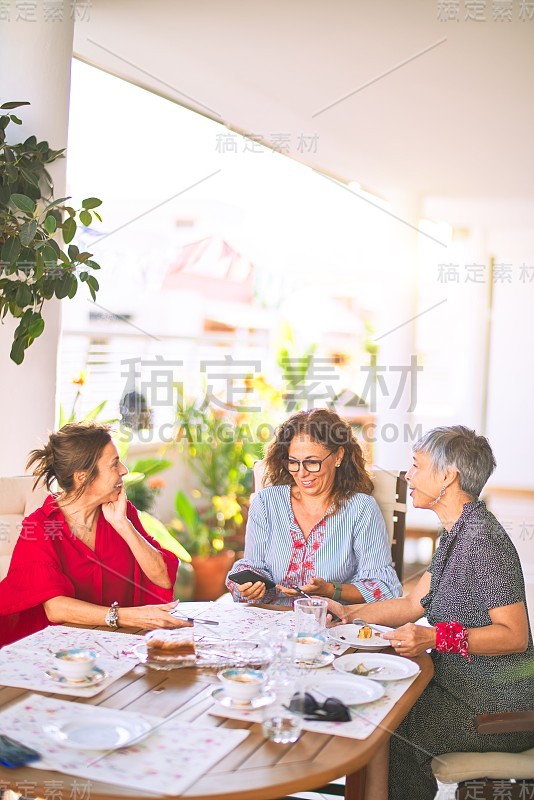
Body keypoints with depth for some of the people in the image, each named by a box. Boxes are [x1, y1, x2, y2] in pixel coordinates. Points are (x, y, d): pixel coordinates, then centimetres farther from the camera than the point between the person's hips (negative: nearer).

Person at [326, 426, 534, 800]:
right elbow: (413, 604, 15)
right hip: (467, 688, 10)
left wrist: (436, 638, -32)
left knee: (391, 735, -17)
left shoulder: (482, 539, -22)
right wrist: (349, 612, 7)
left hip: (496, 707, -10)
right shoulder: (458, 533, 11)